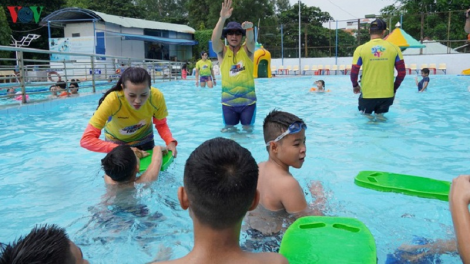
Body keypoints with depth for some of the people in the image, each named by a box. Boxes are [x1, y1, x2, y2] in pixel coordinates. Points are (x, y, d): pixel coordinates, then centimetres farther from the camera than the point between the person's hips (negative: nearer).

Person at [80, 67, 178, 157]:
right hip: (116, 141, -2)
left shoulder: (157, 97, -32)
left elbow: (161, 124, -14)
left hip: (144, 138, 2)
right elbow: (87, 139, -39)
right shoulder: (112, 100, -39)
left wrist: (170, 142, -34)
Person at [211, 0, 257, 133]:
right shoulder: (222, 51, 0)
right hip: (228, 101, 0)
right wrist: (222, 18, -35)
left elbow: (251, 39, -21)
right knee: (228, 130, 9)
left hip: (248, 100, 0)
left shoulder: (247, 50, 0)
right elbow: (215, 39, -19)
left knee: (248, 129, 10)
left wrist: (249, 28, -45)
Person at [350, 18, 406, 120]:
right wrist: (394, 88, 16)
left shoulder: (361, 49, -7)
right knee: (380, 116, 25)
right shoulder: (394, 48, -1)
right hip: (387, 94, 2)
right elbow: (402, 73, 0)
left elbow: (354, 73, -7)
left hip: (367, 95, -2)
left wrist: (355, 86, 14)